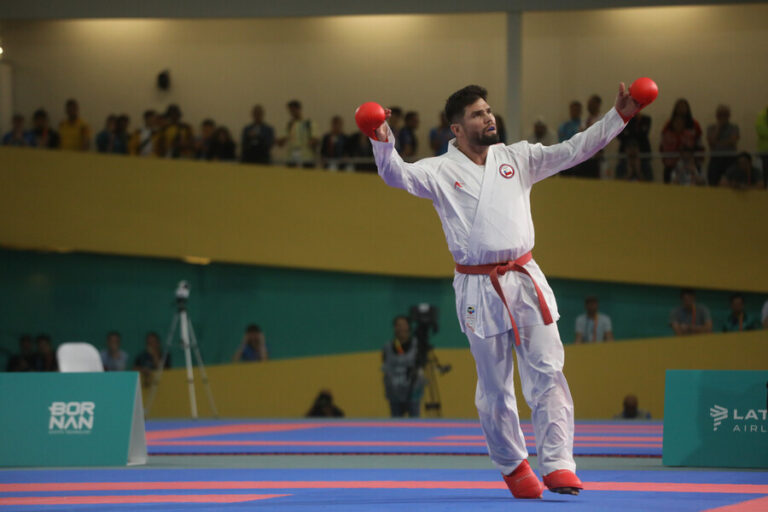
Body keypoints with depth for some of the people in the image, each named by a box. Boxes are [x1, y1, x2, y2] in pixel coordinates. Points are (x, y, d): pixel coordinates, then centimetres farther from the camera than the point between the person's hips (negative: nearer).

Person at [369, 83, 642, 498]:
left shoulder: (518, 158, 8)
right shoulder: (441, 171, -2)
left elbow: (573, 150, 6)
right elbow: (397, 175, -16)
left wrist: (619, 117, -2)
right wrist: (382, 143, -37)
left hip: (525, 280, 3)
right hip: (479, 290, -3)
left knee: (547, 373, -7)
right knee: (494, 388, 6)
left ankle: (556, 465, -9)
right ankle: (513, 467, 23)